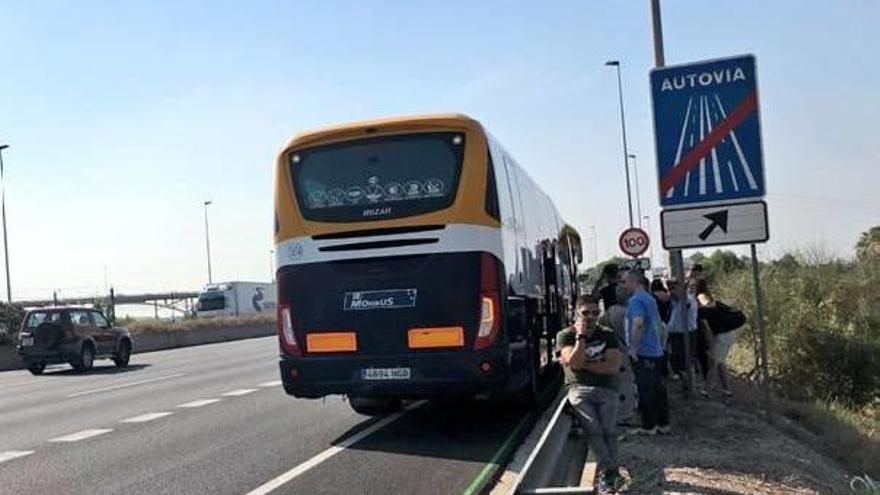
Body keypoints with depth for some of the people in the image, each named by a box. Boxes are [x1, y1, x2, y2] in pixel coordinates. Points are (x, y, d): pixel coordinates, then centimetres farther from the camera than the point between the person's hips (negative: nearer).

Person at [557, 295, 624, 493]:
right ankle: (610, 472, -24)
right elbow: (574, 362, -12)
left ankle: (606, 474, -22)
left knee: (608, 429, -21)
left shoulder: (607, 335, 9)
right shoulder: (565, 335, 5)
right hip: (579, 389, -1)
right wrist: (581, 335, -9)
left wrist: (584, 364, -6)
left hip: (606, 389, 1)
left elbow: (614, 367, -3)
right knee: (593, 428, -23)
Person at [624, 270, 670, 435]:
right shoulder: (650, 299, 15)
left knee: (646, 391, -2)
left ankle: (649, 426, 5)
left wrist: (633, 347, -23)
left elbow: (638, 323, -30)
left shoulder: (635, 300, -15)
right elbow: (658, 322, 25)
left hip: (642, 353, -9)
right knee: (659, 389, 12)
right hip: (656, 351, 9)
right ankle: (663, 424, 18)